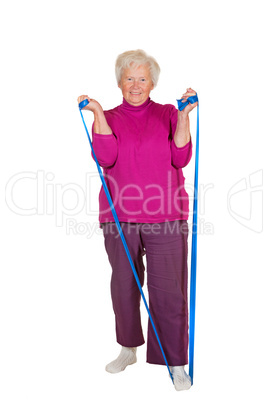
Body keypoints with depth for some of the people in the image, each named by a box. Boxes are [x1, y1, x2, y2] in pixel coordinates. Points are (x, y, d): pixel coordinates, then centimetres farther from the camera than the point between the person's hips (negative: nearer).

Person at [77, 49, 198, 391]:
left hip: (165, 218, -1)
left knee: (169, 290, -2)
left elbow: (181, 158, -5)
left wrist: (184, 116, -13)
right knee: (124, 286, 12)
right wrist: (98, 113, -12)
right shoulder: (108, 119, 9)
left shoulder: (168, 114, 7)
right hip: (119, 217, 2)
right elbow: (106, 158, -9)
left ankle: (177, 363, 14)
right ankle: (128, 349, 34)